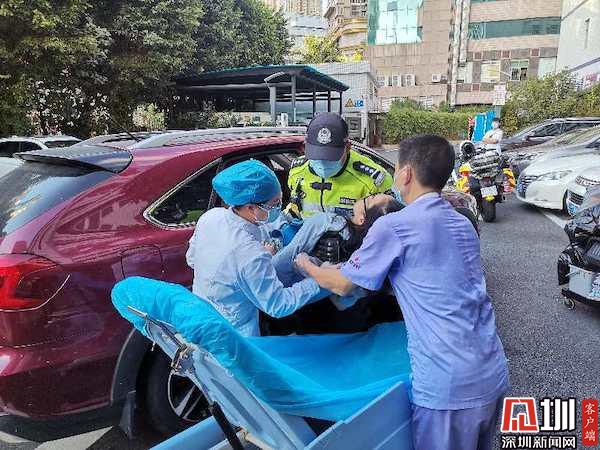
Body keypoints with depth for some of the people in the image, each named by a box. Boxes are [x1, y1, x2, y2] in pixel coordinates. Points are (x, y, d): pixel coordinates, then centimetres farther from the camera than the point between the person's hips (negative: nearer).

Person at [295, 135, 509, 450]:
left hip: (449, 388, -7)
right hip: (494, 376, 7)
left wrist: (305, 265, 17)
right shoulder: (463, 224, 10)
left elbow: (341, 285, -2)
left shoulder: (393, 227, -14)